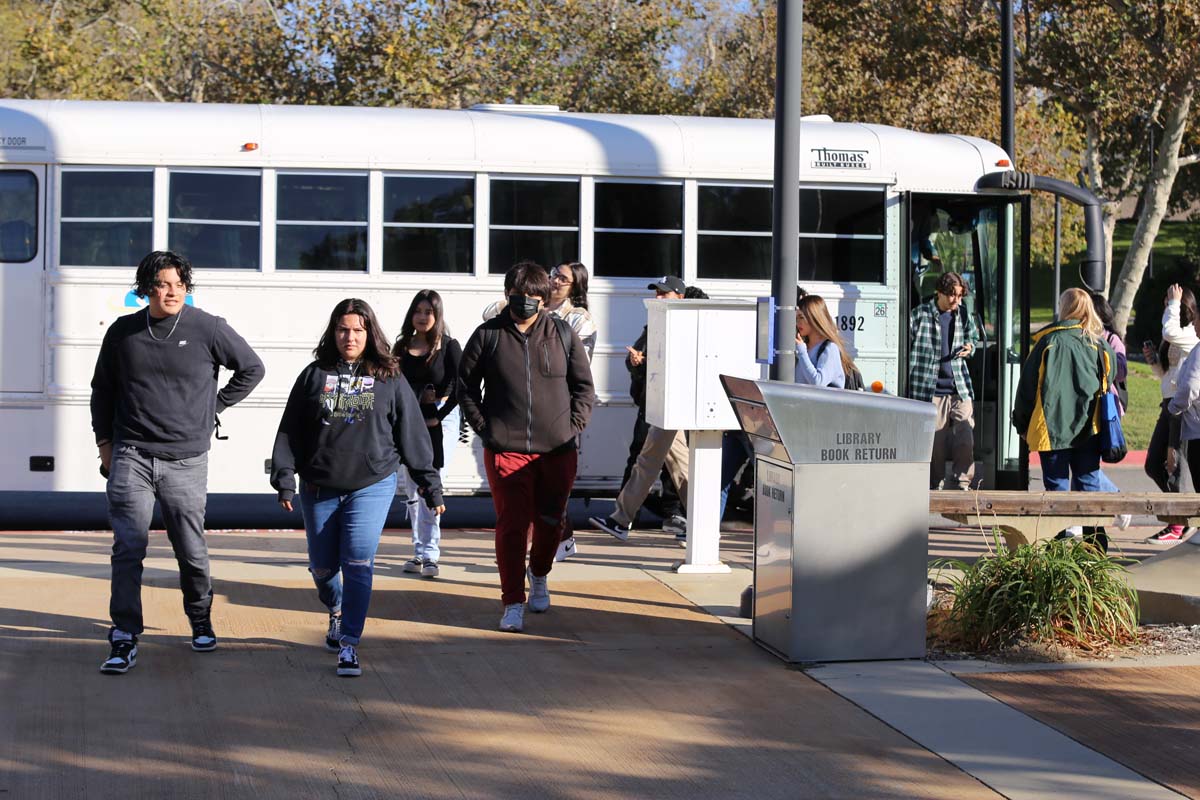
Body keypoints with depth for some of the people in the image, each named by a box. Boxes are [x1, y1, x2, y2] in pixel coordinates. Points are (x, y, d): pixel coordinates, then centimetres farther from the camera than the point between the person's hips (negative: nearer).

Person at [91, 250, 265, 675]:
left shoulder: (208, 329, -3)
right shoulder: (123, 332, 5)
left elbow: (252, 368, 10)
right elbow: (102, 390, 18)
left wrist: (215, 406, 7)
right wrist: (104, 442, 13)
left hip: (186, 460, -1)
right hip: (131, 457, 1)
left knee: (192, 551, 8)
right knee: (128, 548, -7)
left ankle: (200, 620, 31)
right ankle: (125, 639, -5)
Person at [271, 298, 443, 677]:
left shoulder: (389, 379, 3)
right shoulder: (315, 375, 5)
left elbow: (412, 434, 6)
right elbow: (289, 432, 5)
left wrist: (430, 485, 6)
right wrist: (285, 479, -2)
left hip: (371, 486, -2)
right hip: (319, 489, 2)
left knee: (359, 561, -15)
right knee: (322, 567, 10)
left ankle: (349, 645, -11)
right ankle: (337, 611, 42)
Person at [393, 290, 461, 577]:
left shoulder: (448, 346, -4)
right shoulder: (402, 347, 7)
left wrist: (438, 417, -11)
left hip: (439, 420, -5)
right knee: (411, 489, 7)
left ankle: (429, 555, -11)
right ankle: (420, 551, 15)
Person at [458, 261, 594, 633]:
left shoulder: (563, 334, 6)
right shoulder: (488, 335, 3)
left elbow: (584, 387, 11)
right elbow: (466, 386, 9)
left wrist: (573, 428, 1)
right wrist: (483, 428, 0)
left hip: (557, 450, 2)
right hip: (506, 450, -2)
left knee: (549, 521, 12)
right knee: (511, 525, -5)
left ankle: (539, 576, 40)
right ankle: (513, 603, 2)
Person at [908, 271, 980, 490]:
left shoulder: (963, 314, 11)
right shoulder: (920, 315, -2)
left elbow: (973, 337, 29)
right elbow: (906, 347, 2)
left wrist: (970, 348, 5)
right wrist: (907, 385, -3)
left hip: (960, 389, 3)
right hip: (930, 390, -3)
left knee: (965, 441, -7)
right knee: (935, 444, -1)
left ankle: (963, 484, 2)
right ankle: (935, 487, 9)